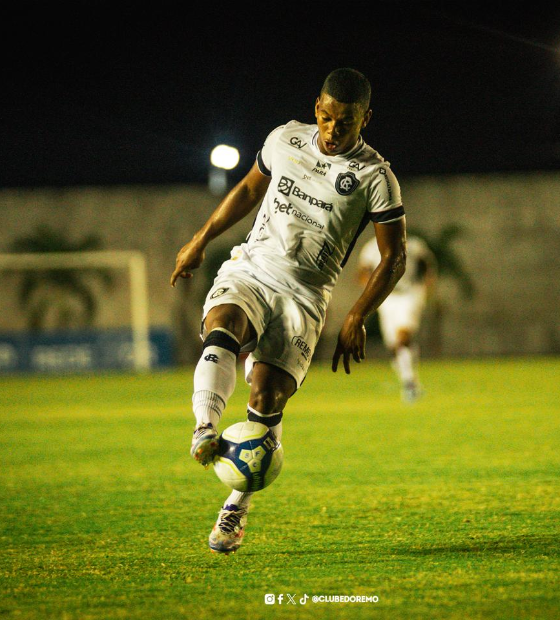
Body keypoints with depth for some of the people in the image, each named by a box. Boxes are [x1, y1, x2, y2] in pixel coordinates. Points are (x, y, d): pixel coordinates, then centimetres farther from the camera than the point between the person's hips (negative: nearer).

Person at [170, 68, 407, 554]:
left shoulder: (376, 178, -5)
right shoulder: (285, 139, 6)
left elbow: (394, 258, -1)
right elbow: (250, 190, 24)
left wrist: (356, 319, -9)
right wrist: (200, 241, 25)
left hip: (304, 295, -3)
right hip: (250, 269, 3)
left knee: (266, 396, -16)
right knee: (222, 328, -32)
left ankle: (237, 507, 0)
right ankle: (205, 431, -52)